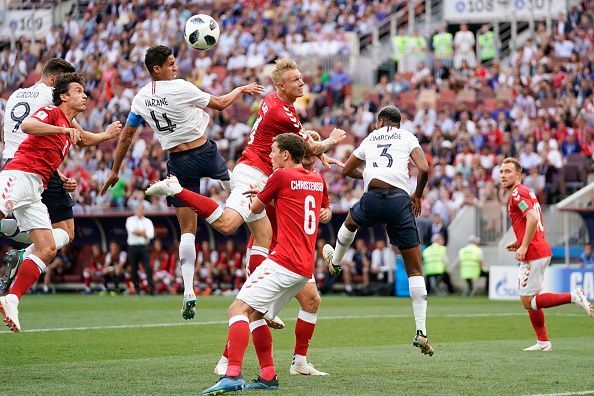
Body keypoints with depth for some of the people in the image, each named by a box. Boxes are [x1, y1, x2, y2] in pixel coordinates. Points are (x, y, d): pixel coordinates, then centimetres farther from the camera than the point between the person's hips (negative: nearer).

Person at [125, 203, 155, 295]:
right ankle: (137, 289, 8)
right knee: (134, 269, 0)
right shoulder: (130, 220, 9)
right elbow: (132, 230, -11)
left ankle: (152, 289, -14)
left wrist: (138, 232, -8)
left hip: (144, 247, 0)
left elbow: (151, 234, -4)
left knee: (148, 268, -10)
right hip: (133, 247, 0)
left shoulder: (148, 221, 12)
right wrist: (143, 232, -5)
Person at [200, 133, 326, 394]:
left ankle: (233, 375, -30)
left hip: (284, 262, -8)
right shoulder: (317, 180, 15)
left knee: (239, 309, -14)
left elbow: (255, 208, 10)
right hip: (305, 267, 8)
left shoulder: (280, 176, -6)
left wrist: (254, 195, 33)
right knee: (254, 314, 18)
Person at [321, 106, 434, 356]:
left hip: (372, 198, 2)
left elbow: (347, 170, 38)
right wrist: (418, 195, 16)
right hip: (400, 201, -2)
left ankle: (335, 262, 67)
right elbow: (424, 169, -1)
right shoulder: (407, 137, 16)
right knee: (415, 270, 5)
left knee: (351, 221, 41)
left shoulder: (370, 139, 25)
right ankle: (421, 332, -1)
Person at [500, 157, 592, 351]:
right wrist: (519, 242, 19)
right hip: (542, 251, 10)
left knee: (527, 301, -8)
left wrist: (524, 246, -23)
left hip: (532, 255, -10)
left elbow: (533, 218, -25)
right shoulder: (526, 192, 19)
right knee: (529, 299, 13)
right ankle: (543, 342, 13)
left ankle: (573, 296, -13)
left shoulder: (518, 193, -11)